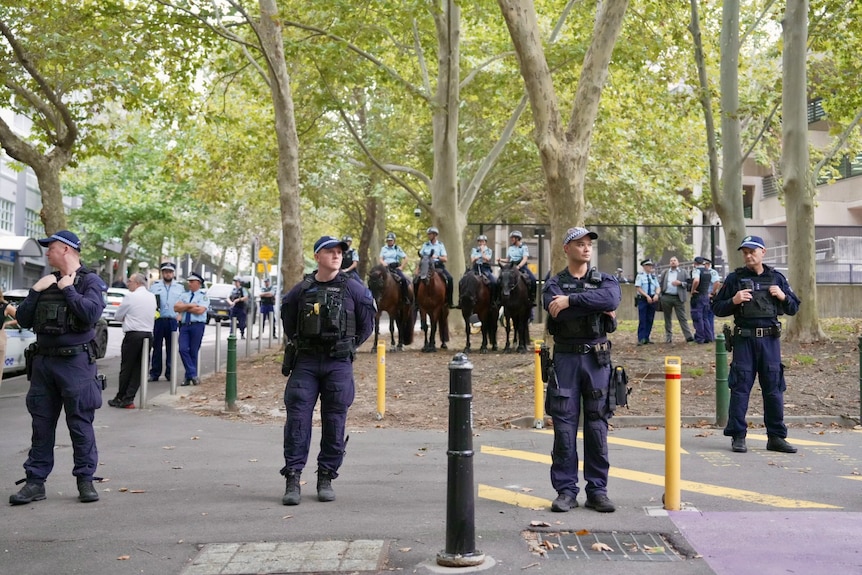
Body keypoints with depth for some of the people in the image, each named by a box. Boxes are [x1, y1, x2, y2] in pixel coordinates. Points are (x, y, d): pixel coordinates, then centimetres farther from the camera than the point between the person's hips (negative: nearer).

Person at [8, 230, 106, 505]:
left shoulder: (90, 281, -3)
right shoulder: (46, 282, 14)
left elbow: (90, 314, -20)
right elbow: (24, 320, 10)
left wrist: (67, 289, -13)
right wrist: (35, 292, -2)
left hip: (75, 362, -6)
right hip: (43, 361, 6)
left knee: (80, 423, -1)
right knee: (41, 423, 8)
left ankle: (85, 480, 9)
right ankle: (35, 481, 14)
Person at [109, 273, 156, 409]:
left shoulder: (130, 297, -8)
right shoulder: (152, 297, 10)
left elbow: (118, 316, -1)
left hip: (133, 334, -6)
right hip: (148, 334, 6)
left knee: (126, 367, 3)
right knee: (138, 368, 6)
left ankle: (121, 398, 9)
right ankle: (129, 399, 5)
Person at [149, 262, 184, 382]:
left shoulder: (179, 287, 13)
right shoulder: (154, 286, 10)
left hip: (173, 321, 1)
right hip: (158, 320, -1)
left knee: (171, 348, 4)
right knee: (157, 347, -1)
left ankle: (169, 372, 11)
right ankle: (155, 373, 4)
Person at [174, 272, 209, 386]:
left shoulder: (203, 296, 2)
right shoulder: (184, 295, 16)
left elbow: (200, 310, -13)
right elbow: (176, 308, 2)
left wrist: (184, 307, -4)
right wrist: (190, 305, -8)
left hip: (197, 325, -4)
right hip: (184, 325, 4)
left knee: (193, 351, 1)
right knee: (183, 349, -10)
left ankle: (189, 376, 9)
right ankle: (193, 374, -5)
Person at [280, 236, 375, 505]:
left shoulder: (354, 289, 1)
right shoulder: (301, 290, 4)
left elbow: (367, 324, 10)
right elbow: (288, 320, 20)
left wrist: (349, 347, 8)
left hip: (339, 364, -1)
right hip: (306, 362, 1)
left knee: (334, 422, 3)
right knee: (297, 418, -5)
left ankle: (326, 478, 14)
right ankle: (292, 479, -1)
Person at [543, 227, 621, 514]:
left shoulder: (605, 280, 8)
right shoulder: (554, 284, 6)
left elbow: (612, 298, -17)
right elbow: (557, 313, -15)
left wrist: (571, 300, -19)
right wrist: (597, 307, -13)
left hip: (597, 359, 1)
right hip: (566, 358, 0)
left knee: (597, 426, 4)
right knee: (564, 426, 0)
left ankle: (597, 490, 12)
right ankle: (566, 491, 8)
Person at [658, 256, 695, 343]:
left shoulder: (683, 272, 9)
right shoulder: (665, 272, 14)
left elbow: (689, 283, 2)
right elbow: (659, 284, 10)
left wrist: (680, 283, -14)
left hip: (678, 298, -2)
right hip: (666, 297, 2)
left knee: (682, 318, -6)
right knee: (667, 318, 6)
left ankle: (689, 336, -10)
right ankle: (668, 337, 12)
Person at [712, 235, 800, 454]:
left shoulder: (776, 278, 11)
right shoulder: (735, 278, 4)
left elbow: (793, 309, 14)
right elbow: (717, 308, 5)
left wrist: (783, 297, -5)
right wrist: (733, 301, -13)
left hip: (770, 339, 2)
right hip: (744, 339, -2)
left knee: (774, 388, 4)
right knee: (740, 388, -1)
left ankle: (776, 437, 13)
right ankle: (737, 436, 5)